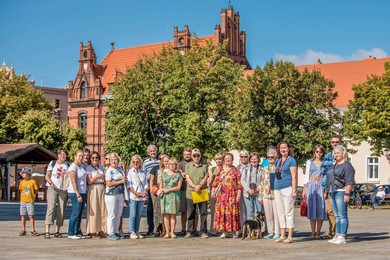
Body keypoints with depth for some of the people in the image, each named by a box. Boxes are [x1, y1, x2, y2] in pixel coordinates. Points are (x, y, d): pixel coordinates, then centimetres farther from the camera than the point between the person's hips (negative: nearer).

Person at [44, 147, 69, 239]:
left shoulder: (67, 164, 13)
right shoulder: (53, 163, 5)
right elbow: (47, 176, 2)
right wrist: (51, 183, -16)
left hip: (63, 190, 3)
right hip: (52, 189, -3)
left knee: (61, 210, 2)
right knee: (50, 208, -14)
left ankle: (57, 231, 9)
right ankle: (47, 231, -19)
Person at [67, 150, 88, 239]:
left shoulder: (81, 166, 15)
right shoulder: (73, 167, -10)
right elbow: (73, 182, -16)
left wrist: (84, 194, 12)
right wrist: (78, 195, -19)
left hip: (83, 192, 8)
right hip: (75, 193, -8)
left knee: (80, 213, 8)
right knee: (75, 212, -8)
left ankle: (77, 232, 13)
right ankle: (71, 233, -3)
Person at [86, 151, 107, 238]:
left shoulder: (101, 167, 16)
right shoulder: (89, 167, 0)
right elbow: (89, 181, -8)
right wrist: (97, 176, -20)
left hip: (102, 189, 5)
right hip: (93, 189, -5)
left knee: (102, 209, 2)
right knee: (93, 210, -7)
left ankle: (101, 230, 7)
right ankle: (93, 232, -4)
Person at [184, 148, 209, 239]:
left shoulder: (204, 166, 8)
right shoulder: (188, 165, 9)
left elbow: (205, 178, 1)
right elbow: (187, 178, 1)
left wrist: (199, 186, -15)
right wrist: (195, 187, -13)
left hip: (202, 192, 0)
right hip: (190, 192, 0)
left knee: (203, 212, 0)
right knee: (190, 213, 5)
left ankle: (203, 232, 6)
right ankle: (189, 231, 11)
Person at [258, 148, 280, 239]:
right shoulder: (265, 169, 14)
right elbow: (262, 182, 16)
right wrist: (260, 196, 12)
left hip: (276, 194, -4)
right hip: (266, 194, 4)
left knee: (276, 214, -4)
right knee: (268, 214, 7)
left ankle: (277, 233, 3)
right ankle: (270, 232, 16)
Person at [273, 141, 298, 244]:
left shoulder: (291, 160, -4)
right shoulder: (278, 161, 16)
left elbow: (294, 176, -9)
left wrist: (294, 190, -16)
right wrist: (274, 189, 15)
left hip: (287, 188, -7)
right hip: (277, 189, 7)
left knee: (288, 212, -6)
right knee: (280, 213, 9)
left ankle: (290, 237, -4)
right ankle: (282, 236, 14)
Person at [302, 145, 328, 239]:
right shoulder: (310, 162, 14)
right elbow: (306, 176, 13)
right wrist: (304, 190, 6)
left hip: (321, 186, -1)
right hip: (311, 186, 1)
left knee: (320, 209, -5)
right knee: (312, 208, -2)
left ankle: (318, 232, 2)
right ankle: (313, 232, 2)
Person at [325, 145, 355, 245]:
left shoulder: (347, 165, -7)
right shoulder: (334, 165, 20)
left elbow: (350, 182, -14)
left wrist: (347, 194, -20)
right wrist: (327, 191, 21)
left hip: (341, 192, -9)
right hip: (332, 192, 9)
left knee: (342, 215, -9)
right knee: (337, 215, 10)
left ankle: (343, 237, -10)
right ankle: (338, 235, 13)